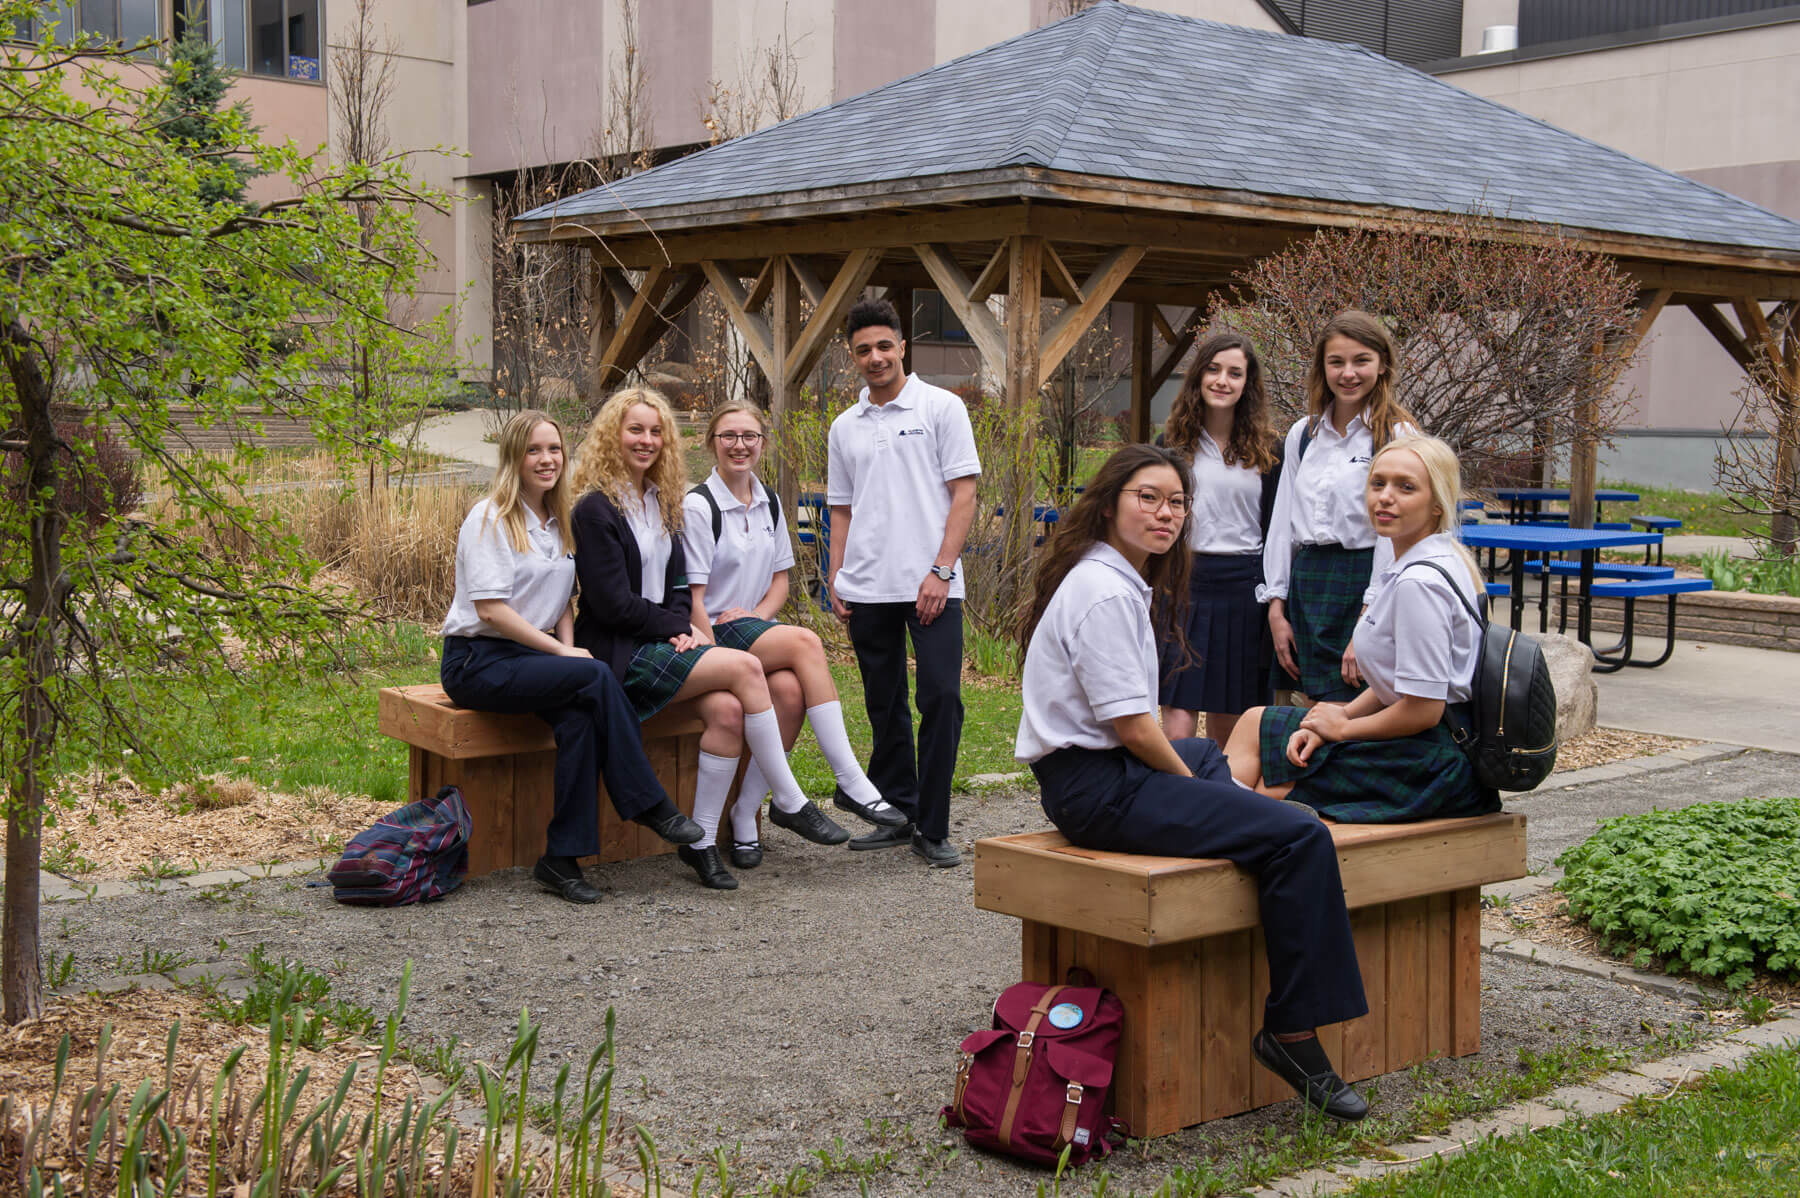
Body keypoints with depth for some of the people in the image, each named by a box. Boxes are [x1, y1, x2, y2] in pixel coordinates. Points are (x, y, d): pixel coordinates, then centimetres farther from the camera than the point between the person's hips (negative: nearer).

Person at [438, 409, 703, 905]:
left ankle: (562, 858, -24)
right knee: (596, 677, -29)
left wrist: (568, 645, -2)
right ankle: (648, 805, -22)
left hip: (531, 656, 6)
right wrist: (562, 652, -17)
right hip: (478, 660, -6)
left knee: (580, 719, -27)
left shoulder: (557, 522, 16)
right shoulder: (490, 518, -7)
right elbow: (490, 608, -15)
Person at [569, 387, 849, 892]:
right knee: (744, 666, -23)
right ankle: (788, 802, -14)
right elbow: (614, 604, -14)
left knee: (727, 709, -22)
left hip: (659, 642, 7)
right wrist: (681, 628, -9)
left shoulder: (661, 502, 17)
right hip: (618, 654, -7)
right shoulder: (595, 508, -8)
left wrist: (682, 628, -3)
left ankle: (702, 842, -15)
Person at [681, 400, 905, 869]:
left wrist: (757, 615, -4)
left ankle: (744, 816, -17)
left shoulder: (769, 502, 13)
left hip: (753, 626, 6)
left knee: (789, 690, -29)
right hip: (715, 633, -5)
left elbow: (781, 579, 17)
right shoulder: (698, 506, -7)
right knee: (805, 642, -30)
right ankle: (851, 781, -29)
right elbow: (693, 597, -10)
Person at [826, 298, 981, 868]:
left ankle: (932, 828, -2)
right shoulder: (845, 427, 14)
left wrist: (941, 570, -12)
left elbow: (963, 494, -4)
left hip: (931, 585, -4)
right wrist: (836, 578, 7)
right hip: (868, 587, 4)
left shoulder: (941, 408, 1)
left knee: (941, 698, -10)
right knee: (885, 707, 10)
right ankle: (897, 814, 21)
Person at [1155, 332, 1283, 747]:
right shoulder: (1174, 443, 6)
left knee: (1228, 727, 8)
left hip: (1245, 589, 1)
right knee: (1178, 727, -8)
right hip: (1184, 586, -1)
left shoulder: (1266, 451, 7)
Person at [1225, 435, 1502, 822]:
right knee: (1256, 721, 13)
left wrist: (1342, 726, -8)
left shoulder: (1421, 582, -23)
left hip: (1432, 766, -10)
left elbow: (1423, 710, -24)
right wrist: (1333, 720, 1)